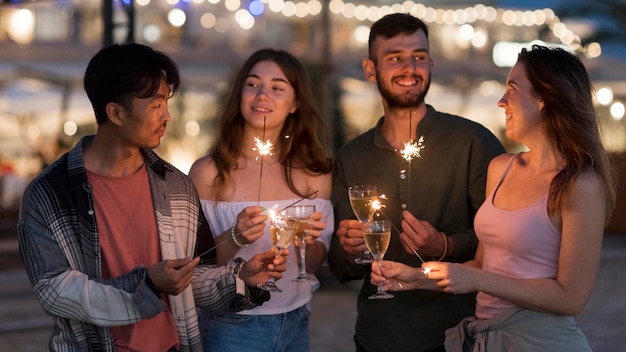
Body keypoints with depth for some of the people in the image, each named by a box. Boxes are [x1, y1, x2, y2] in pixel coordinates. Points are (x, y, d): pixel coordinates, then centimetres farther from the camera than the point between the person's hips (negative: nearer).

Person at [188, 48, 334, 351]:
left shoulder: (314, 172, -2)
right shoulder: (208, 172, -11)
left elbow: (315, 263, 2)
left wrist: (308, 243, -18)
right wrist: (236, 239, -25)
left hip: (295, 324, 3)